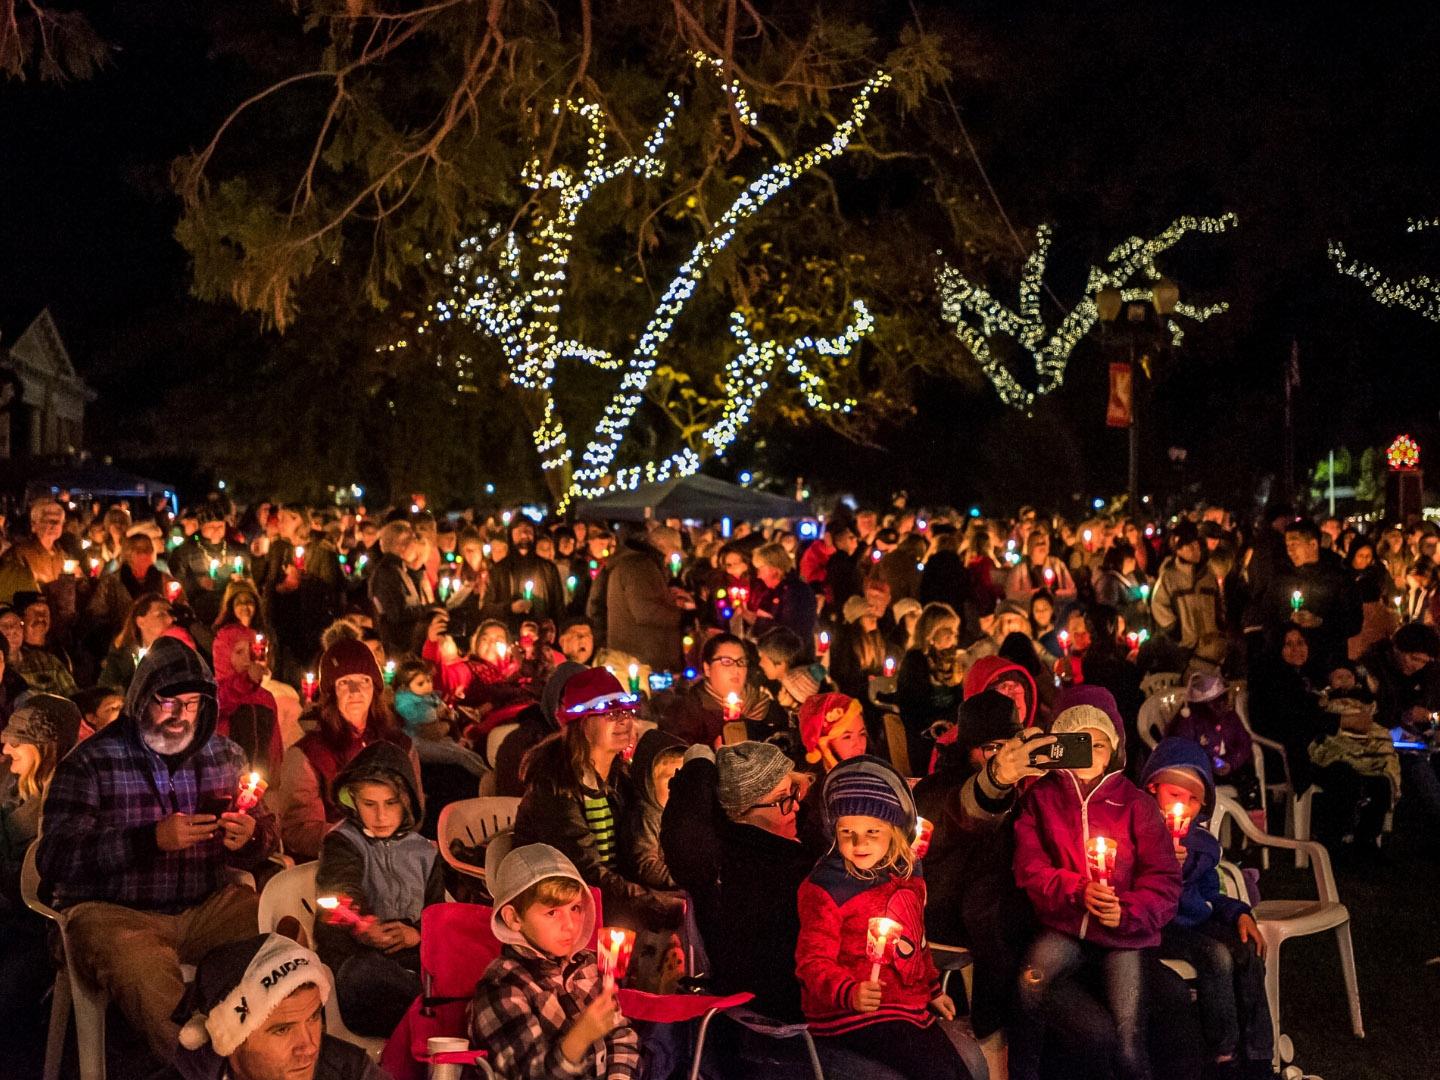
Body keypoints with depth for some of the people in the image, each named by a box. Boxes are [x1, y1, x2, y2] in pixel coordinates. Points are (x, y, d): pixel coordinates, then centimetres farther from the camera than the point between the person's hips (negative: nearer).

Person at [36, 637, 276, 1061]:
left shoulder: (225, 755, 9)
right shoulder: (91, 761, -4)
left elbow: (266, 836, 17)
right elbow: (54, 858, -13)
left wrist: (249, 838, -10)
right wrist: (152, 839, -25)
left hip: (205, 909, 4)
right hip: (112, 912, -4)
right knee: (142, 965, -38)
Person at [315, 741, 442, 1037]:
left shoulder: (424, 852, 20)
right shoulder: (342, 843, 5)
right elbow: (344, 891, -17)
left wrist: (418, 933, -3)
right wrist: (360, 927, -40)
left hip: (412, 957, 3)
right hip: (356, 956, -3)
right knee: (365, 973, -41)